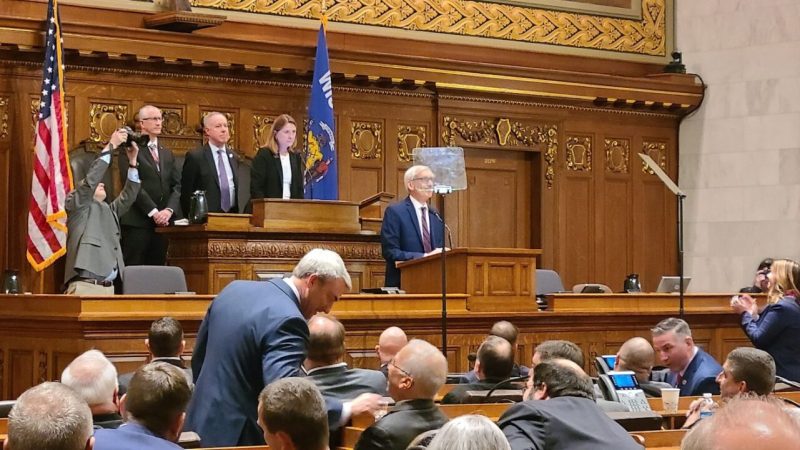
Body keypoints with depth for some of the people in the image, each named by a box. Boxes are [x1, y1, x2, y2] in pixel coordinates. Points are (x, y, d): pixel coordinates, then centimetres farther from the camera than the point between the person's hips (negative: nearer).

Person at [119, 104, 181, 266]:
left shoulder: (167, 154, 20)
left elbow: (177, 185, 11)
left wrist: (169, 210, -7)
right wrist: (153, 212, -15)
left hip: (162, 222, 6)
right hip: (137, 222, -6)